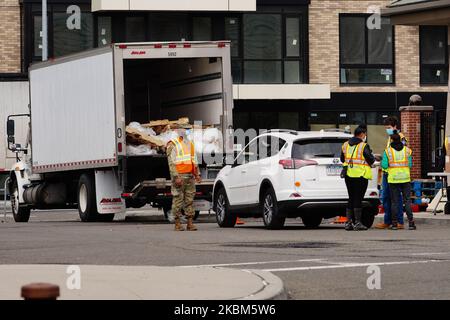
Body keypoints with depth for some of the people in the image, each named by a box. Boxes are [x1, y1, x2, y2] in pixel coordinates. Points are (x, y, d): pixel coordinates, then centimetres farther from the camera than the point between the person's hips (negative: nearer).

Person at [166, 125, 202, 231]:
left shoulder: (190, 144, 19)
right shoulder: (173, 145, -3)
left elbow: (194, 161, 24)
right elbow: (171, 162, -10)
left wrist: (197, 174, 14)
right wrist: (176, 177, -19)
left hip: (190, 176, 6)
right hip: (179, 176, -6)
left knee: (190, 199, 4)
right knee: (178, 199, -5)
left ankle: (190, 222, 6)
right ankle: (177, 223, -2)